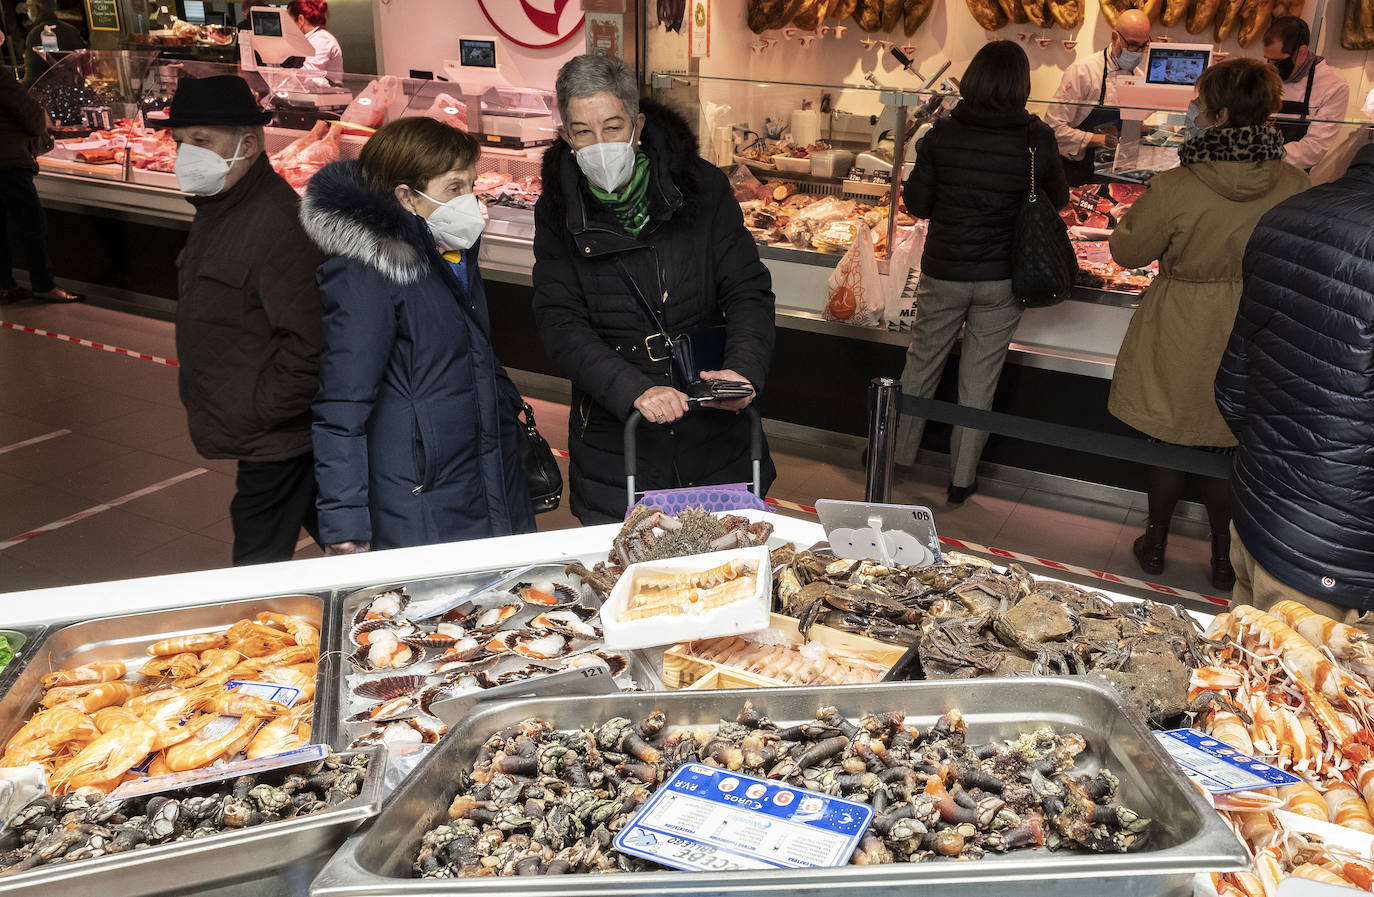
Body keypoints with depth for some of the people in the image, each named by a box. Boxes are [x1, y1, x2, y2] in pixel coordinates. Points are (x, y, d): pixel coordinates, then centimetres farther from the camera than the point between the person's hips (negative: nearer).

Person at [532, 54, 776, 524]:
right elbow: (561, 325, -11)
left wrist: (743, 369, -23)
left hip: (714, 437, 1)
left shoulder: (703, 188, -4)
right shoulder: (557, 212, -3)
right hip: (613, 446, 0)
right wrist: (634, 390, -26)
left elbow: (749, 291, -3)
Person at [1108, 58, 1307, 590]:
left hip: (1179, 337, -2)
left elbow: (1128, 251, -10)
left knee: (1166, 443, 17)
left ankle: (1155, 545, 33)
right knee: (1226, 448, 19)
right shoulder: (1293, 187, -14)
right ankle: (1224, 556, 32)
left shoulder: (1174, 189, -25)